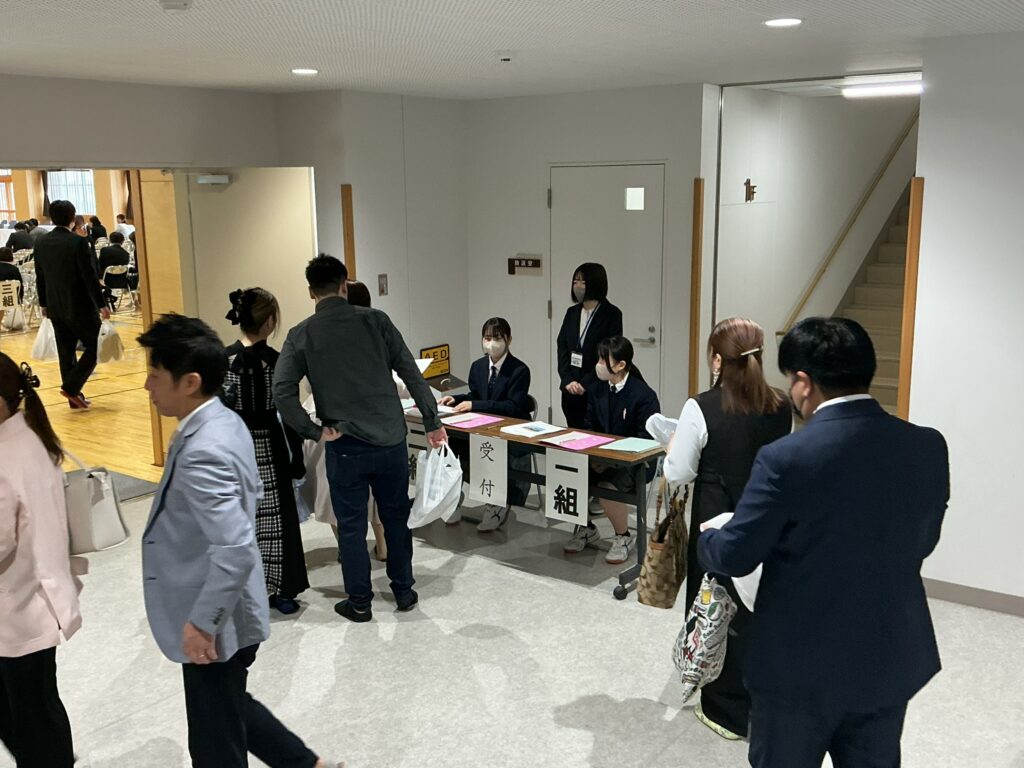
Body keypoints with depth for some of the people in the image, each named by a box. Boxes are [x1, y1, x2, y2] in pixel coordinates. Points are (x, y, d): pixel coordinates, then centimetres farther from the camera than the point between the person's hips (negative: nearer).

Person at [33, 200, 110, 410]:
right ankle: (71, 387, -6)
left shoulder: (41, 243, 3)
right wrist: (101, 304, -10)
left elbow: (40, 277, 11)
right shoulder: (79, 242, -16)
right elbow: (90, 276, -16)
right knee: (94, 348, 4)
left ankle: (74, 396, 15)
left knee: (66, 352, 11)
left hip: (56, 308, 6)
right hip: (80, 306, -6)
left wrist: (43, 302, 22)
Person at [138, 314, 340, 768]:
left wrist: (200, 622, -23)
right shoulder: (225, 422, 2)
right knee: (232, 710, 28)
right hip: (226, 614, 10)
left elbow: (237, 550, -34)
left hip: (215, 626, -10)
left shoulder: (202, 452, -29)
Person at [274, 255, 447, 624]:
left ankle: (359, 602, 22)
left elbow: (282, 391, -12)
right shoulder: (375, 320, -1)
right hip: (390, 441, 2)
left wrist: (315, 431, -5)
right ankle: (404, 591, 29)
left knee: (351, 526, 12)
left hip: (345, 446, -1)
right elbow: (411, 373, -2)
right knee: (396, 518, 18)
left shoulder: (301, 335, -3)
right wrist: (432, 421, 4)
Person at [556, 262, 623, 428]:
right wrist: (568, 380, -6)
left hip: (597, 390, -5)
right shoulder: (572, 312, 11)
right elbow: (562, 348, 8)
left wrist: (586, 383, -13)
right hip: (571, 390, 5)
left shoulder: (612, 314, -5)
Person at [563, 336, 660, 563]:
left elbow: (645, 442, -14)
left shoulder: (644, 395, -13)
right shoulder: (596, 390, 6)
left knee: (607, 487, -32)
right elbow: (588, 429, 10)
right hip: (601, 457, 6)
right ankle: (586, 528, 8)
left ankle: (623, 537, -3)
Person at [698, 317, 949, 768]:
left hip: (801, 664, -4)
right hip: (891, 660, 5)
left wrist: (704, 541, 7)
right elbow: (922, 543, 7)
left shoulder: (786, 458, -23)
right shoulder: (929, 448, -7)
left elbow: (733, 556, -15)